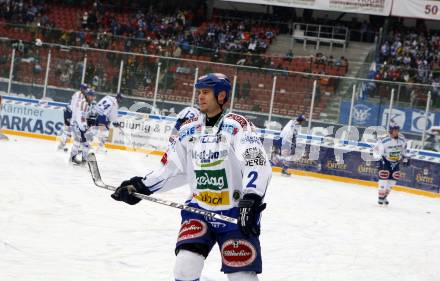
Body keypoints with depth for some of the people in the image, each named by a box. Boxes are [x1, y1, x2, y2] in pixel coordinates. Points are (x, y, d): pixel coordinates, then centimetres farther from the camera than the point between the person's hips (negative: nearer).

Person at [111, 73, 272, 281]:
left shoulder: (237, 126, -13)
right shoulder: (189, 130, 5)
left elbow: (257, 164, -25)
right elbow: (173, 168, 15)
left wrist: (251, 199, -39)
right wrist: (141, 186, 7)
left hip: (235, 214, -4)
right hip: (199, 209, 5)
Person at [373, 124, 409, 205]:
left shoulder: (402, 139, -7)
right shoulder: (384, 141, -23)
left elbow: (403, 149, 12)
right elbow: (376, 150, -17)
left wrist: (405, 157, 12)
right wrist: (379, 159, -28)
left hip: (396, 162, 5)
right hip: (385, 161, -5)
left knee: (392, 180, 6)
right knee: (383, 178, -12)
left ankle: (385, 197, 20)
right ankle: (381, 197, -1)